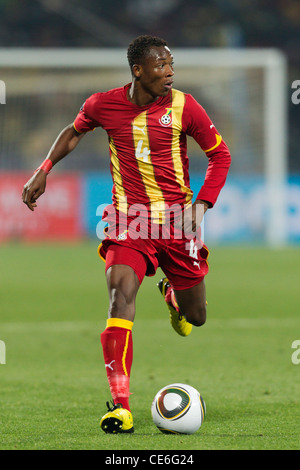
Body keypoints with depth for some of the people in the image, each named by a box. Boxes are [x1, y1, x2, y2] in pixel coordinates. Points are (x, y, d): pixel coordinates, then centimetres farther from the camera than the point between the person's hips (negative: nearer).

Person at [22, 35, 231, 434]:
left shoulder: (183, 106, -6)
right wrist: (43, 172, 11)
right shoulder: (104, 105, -4)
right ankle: (121, 407, -27)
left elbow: (220, 154, 5)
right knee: (121, 294, -25)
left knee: (195, 317, 11)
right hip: (128, 222, -1)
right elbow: (75, 132, 19)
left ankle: (173, 295, 53)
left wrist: (201, 206, -5)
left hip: (176, 221, 1)